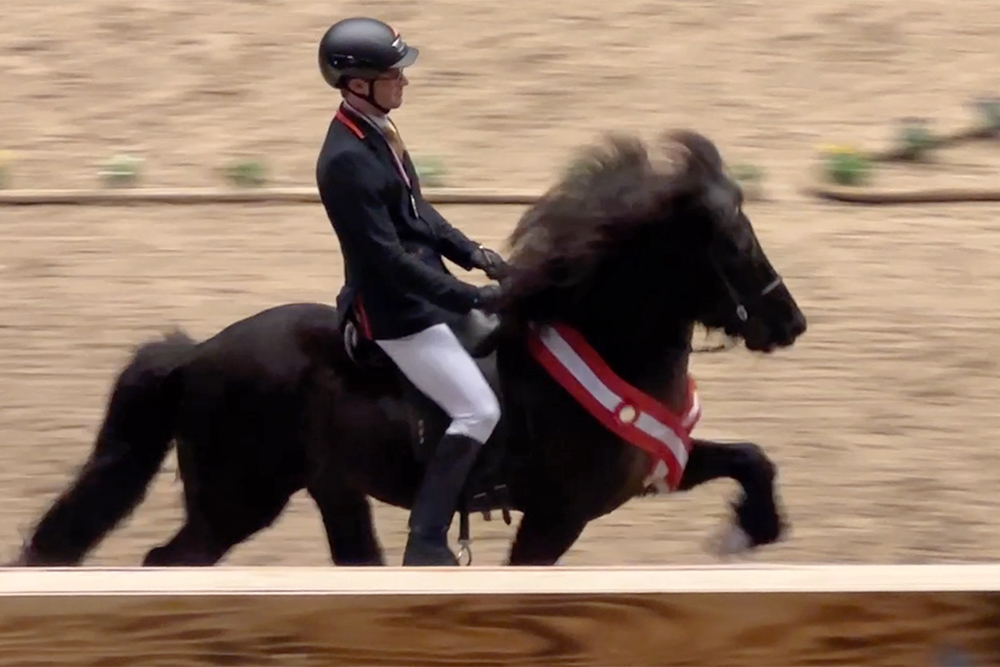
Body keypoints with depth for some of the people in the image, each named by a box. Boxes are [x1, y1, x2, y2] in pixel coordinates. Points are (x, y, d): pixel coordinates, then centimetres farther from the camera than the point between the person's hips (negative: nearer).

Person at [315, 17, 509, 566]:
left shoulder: (376, 133, 4)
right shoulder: (347, 161, -26)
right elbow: (388, 259, -27)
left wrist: (471, 254, 4)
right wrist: (473, 298, -26)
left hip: (425, 292, 10)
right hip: (395, 313, -10)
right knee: (478, 411, -14)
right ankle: (425, 546, -11)